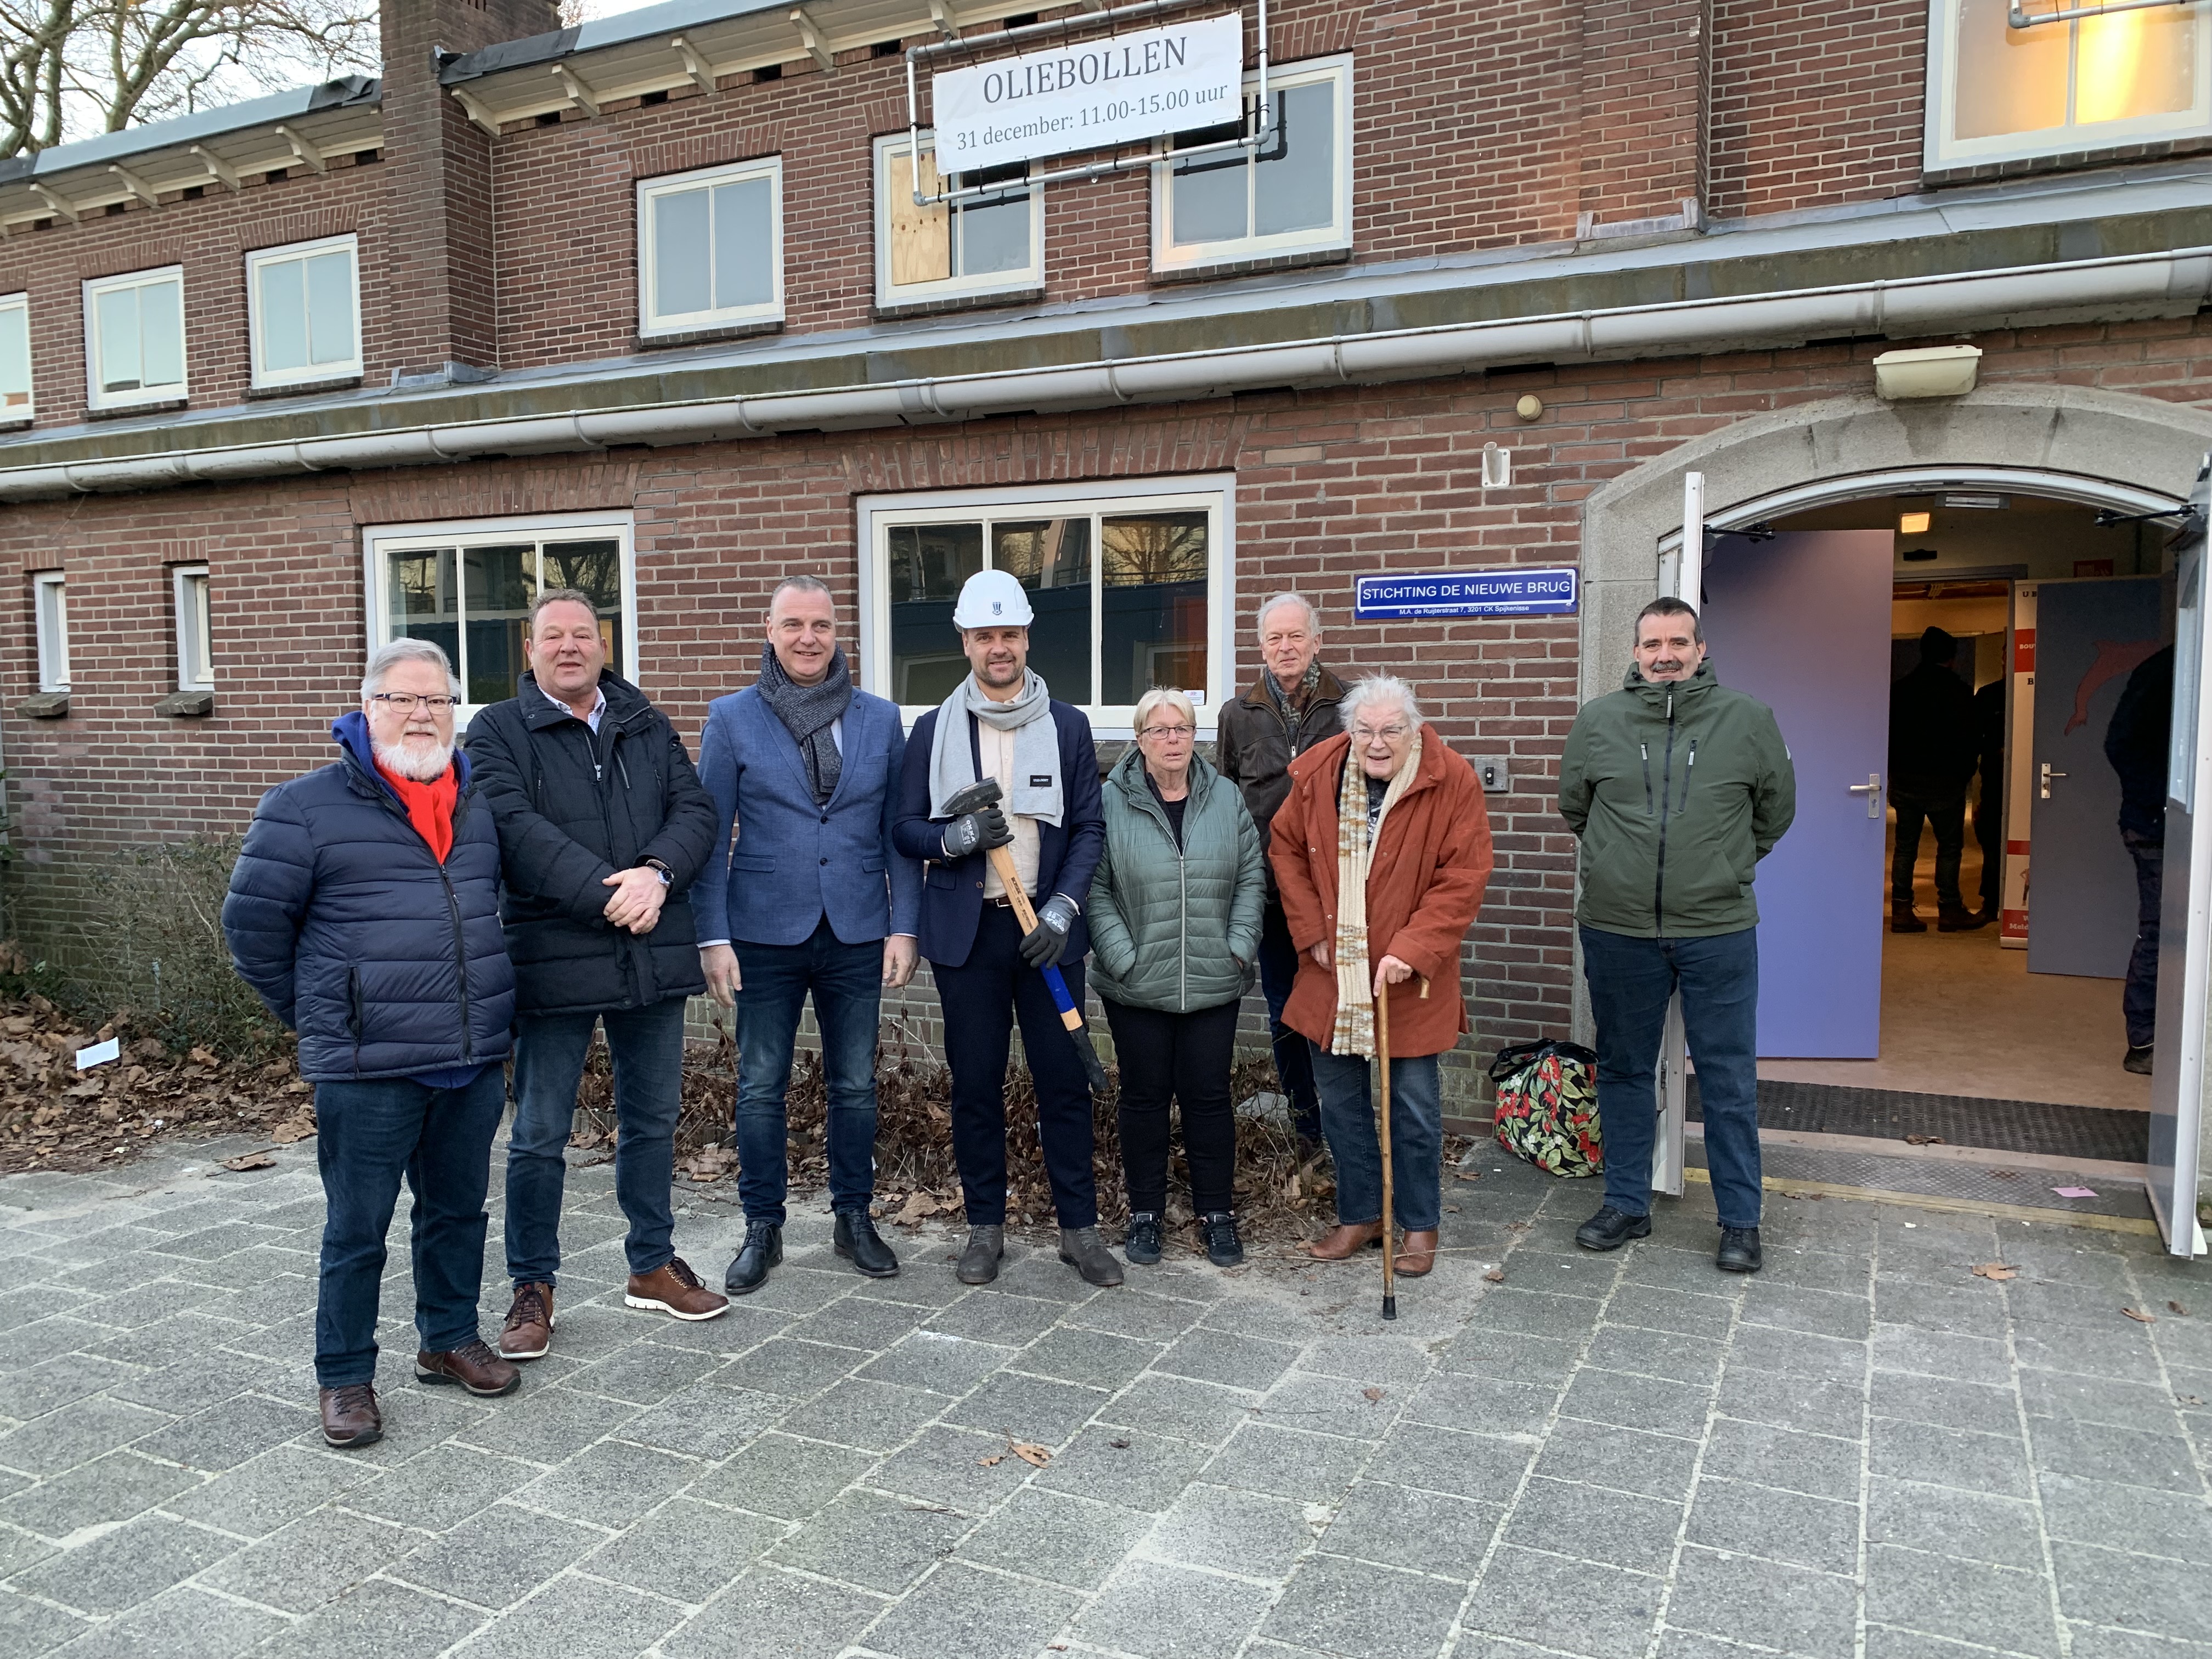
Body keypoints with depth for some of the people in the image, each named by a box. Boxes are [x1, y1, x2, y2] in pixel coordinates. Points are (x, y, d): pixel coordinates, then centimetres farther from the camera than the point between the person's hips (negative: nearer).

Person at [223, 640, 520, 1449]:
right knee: (357, 1230, 5)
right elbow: (252, 923, 0)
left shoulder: (482, 802, 10)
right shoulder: (308, 807, -5)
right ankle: (345, 1377, 21)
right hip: (366, 1070, -5)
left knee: (458, 1209, 17)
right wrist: (316, 1017, 3)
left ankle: (451, 1338, 34)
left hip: (474, 1062, 5)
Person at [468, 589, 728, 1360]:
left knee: (653, 1120, 15)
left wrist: (657, 872, -18)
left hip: (655, 953, 4)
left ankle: (652, 1266, 31)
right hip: (554, 959, -4)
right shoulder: (497, 732, 0)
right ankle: (534, 1287, 21)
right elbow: (517, 829, -15)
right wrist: (606, 894, -24)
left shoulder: (649, 726, 12)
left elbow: (695, 810, 2)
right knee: (539, 1135, 6)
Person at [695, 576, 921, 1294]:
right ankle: (763, 1228, 21)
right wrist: (713, 937, -6)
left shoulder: (880, 719, 5)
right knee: (760, 1087, 6)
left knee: (856, 1085, 10)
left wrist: (903, 926, -1)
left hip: (857, 934, 2)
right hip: (766, 932, -1)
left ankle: (854, 1217, 26)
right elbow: (710, 835, 0)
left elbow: (899, 830, 6)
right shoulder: (732, 718, 0)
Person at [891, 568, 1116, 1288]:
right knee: (975, 1085, 7)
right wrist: (958, 836, -16)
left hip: (1048, 928, 0)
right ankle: (985, 1226, 21)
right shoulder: (934, 729, 6)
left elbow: (1090, 829, 4)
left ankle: (1079, 1227, 14)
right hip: (966, 931, 0)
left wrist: (1062, 909, -9)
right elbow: (905, 829, 5)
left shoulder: (1067, 725, 6)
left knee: (1066, 1080, 2)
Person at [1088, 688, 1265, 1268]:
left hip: (1213, 983, 2)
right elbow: (1094, 889, -5)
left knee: (1209, 1097, 8)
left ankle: (1217, 1213, 23)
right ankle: (1145, 1213, 24)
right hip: (1136, 986, -2)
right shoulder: (1110, 803, -4)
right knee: (1145, 1096, 10)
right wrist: (1121, 956, -12)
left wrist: (1240, 948, -2)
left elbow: (1251, 880, 7)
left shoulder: (1226, 799, 5)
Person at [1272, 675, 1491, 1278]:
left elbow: (1463, 880, -13)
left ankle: (1420, 1225, 26)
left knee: (1414, 1104, 7)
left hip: (1409, 980, -3)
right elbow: (1286, 850, 8)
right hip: (1332, 974, 4)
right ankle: (1359, 1215, 32)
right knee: (1339, 1101, 14)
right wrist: (1312, 932, -1)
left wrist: (1411, 951, -19)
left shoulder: (1451, 782, -12)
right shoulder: (1316, 775, -2)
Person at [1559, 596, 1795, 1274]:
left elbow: (1777, 808, 13)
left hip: (1719, 931, -1)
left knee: (1729, 1079, 6)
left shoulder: (1749, 720, -1)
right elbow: (1573, 805, 16)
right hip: (1617, 931, 1)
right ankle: (1626, 1204, 27)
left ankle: (1740, 1220, 20)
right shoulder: (1597, 720, 1)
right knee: (1623, 1071, 12)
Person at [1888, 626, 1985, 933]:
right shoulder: (1958, 691, -9)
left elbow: (1889, 733, 9)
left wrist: (1894, 770, 13)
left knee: (1905, 845, 7)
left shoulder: (1900, 689, 5)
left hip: (1903, 779, 4)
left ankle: (1901, 911, 4)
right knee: (1950, 846, 6)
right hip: (1943, 781, -4)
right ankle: (1950, 910, 9)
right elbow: (1971, 738, -8)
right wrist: (1964, 774, 5)